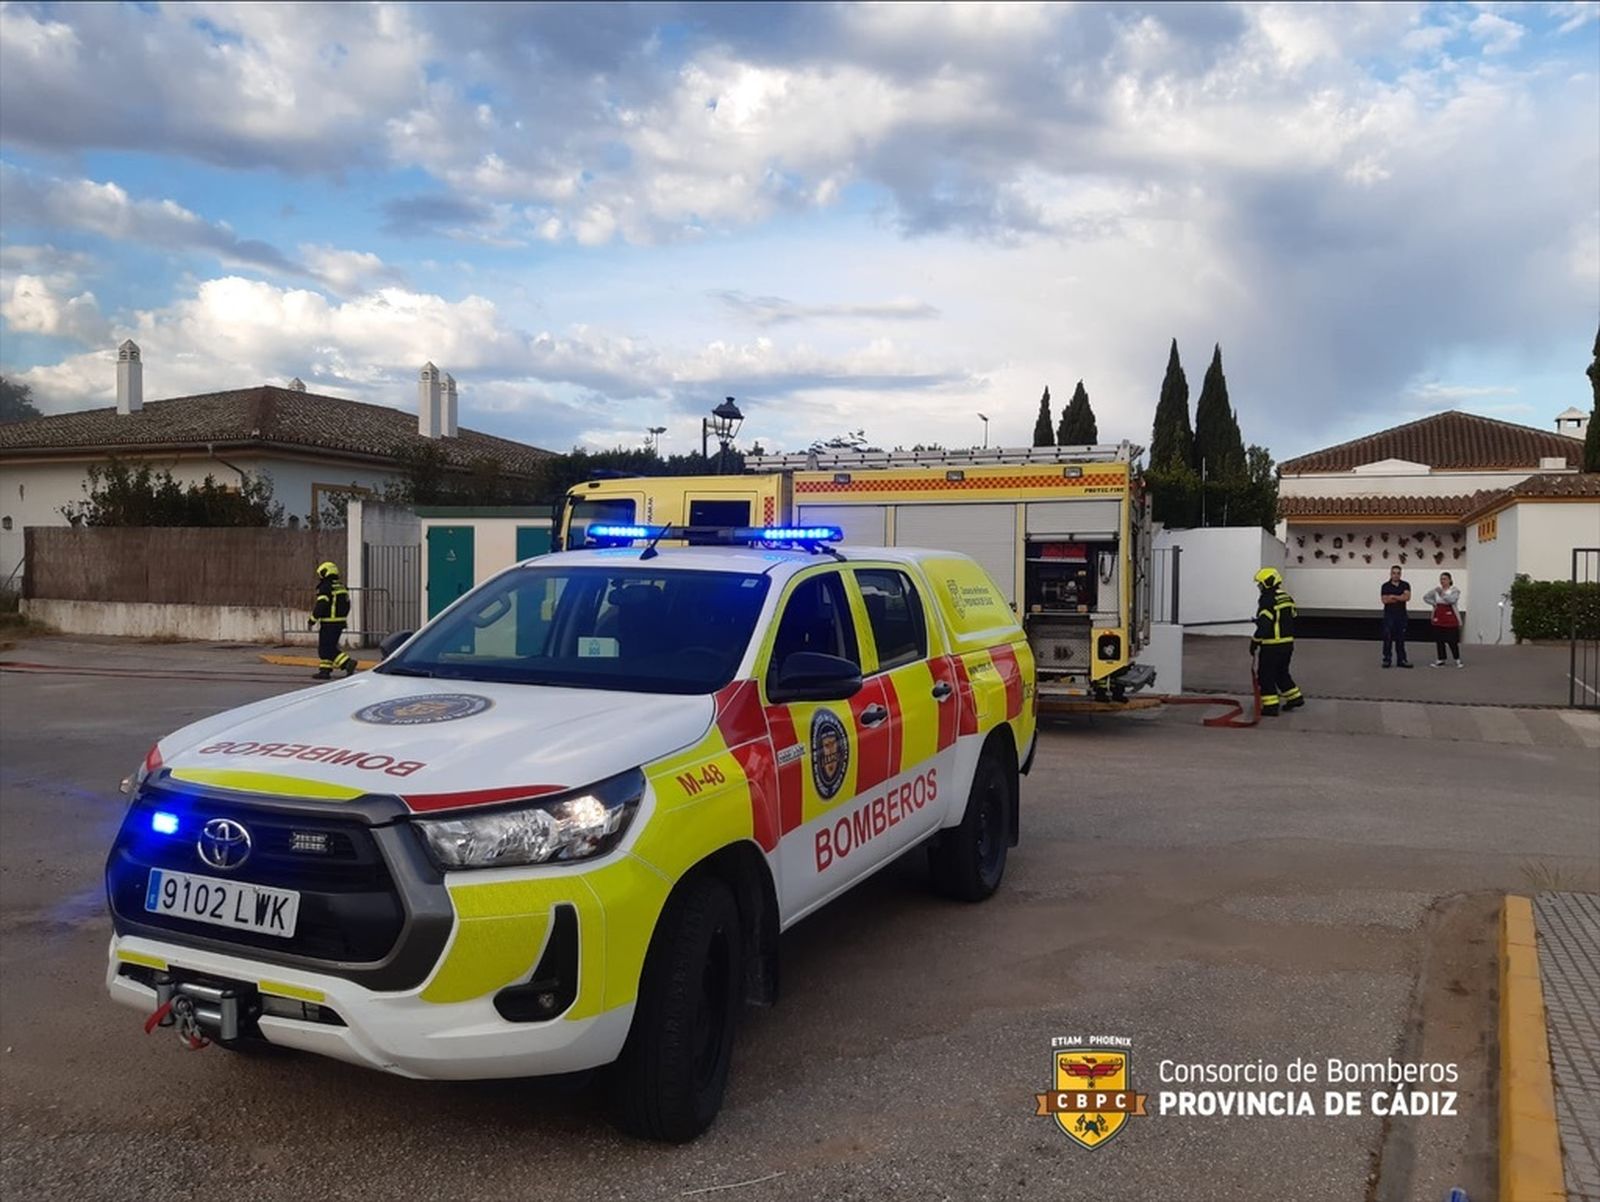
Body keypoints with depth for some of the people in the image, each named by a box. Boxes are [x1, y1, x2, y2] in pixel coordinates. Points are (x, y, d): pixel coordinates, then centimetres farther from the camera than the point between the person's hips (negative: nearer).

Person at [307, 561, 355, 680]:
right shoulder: (342, 587, 14)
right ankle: (325, 670, 17)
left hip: (329, 624, -9)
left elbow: (320, 607, -17)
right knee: (330, 647, 15)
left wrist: (311, 621, -10)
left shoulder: (325, 588, -13)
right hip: (341, 622, 9)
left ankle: (348, 662, -18)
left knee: (326, 649, -5)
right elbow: (347, 606, 17)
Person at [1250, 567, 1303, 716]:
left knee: (1266, 675, -1)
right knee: (1281, 672, 23)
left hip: (1272, 646, -9)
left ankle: (1271, 706, -2)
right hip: (1288, 643, 9)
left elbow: (1264, 626, -22)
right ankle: (1294, 698, 26)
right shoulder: (1287, 598, 10)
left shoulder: (1268, 601, -19)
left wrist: (1255, 642, -14)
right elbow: (1290, 621, 18)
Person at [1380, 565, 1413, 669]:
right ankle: (1386, 659, 4)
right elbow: (1385, 600, -11)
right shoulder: (1385, 586, 0)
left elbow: (1407, 597, -12)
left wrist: (1393, 596, -13)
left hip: (1401, 615, 2)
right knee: (1388, 638, -2)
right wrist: (1400, 598, -9)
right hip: (1389, 615, -2)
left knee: (1400, 638, 7)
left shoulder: (1405, 585, 4)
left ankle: (1401, 660, 12)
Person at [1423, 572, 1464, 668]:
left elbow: (1452, 600, -23)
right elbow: (1425, 597, 14)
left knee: (1452, 641, -3)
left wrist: (1442, 593, -30)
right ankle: (1440, 660, 16)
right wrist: (1434, 603, 1)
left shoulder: (1455, 591, -5)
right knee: (1439, 640, 7)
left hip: (1451, 619, -4)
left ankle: (1457, 660, 9)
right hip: (1439, 618, 4)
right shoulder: (1436, 590, 6)